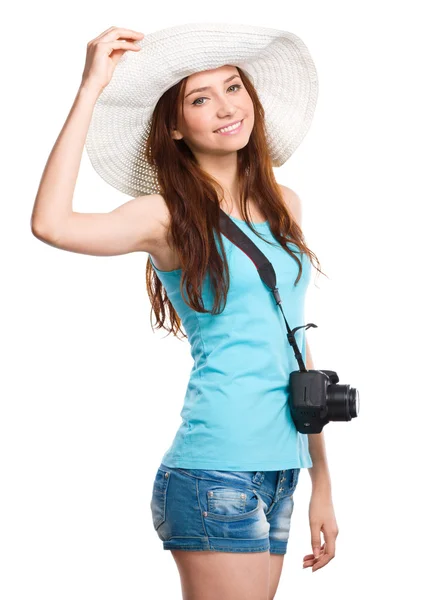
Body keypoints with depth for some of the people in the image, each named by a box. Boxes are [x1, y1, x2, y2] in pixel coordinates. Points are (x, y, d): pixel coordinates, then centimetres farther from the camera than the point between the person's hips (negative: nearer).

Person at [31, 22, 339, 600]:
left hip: (281, 473, 6)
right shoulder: (168, 216, -6)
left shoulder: (285, 205, 12)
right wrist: (92, 87, -20)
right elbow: (52, 224, -26)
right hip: (215, 474, -6)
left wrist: (321, 480, 16)